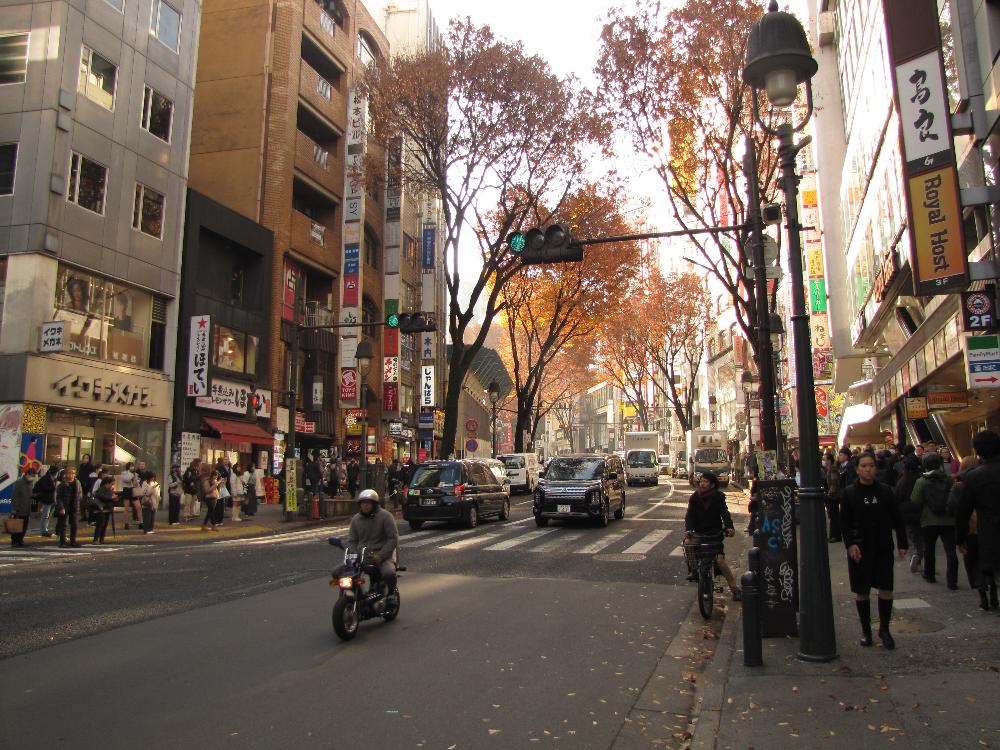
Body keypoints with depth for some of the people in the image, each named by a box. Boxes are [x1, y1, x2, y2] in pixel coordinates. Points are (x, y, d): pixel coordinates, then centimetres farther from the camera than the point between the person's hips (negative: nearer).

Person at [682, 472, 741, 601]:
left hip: (715, 533, -2)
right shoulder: (694, 497, 0)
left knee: (720, 559, -17)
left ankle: (735, 588, -3)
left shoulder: (718, 497, -4)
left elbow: (724, 513, -16)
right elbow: (689, 515, -8)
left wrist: (729, 527, -35)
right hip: (698, 534, 2)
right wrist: (688, 530, -26)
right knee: (688, 543, -29)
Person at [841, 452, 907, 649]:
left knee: (886, 588, 0)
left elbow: (897, 519, 6)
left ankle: (884, 628, 19)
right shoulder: (849, 493, -3)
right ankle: (865, 630, 20)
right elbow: (844, 522, -2)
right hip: (859, 549, -1)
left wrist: (902, 543, 3)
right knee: (861, 591, 6)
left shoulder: (885, 491, 1)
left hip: (883, 547, 1)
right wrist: (850, 544, -12)